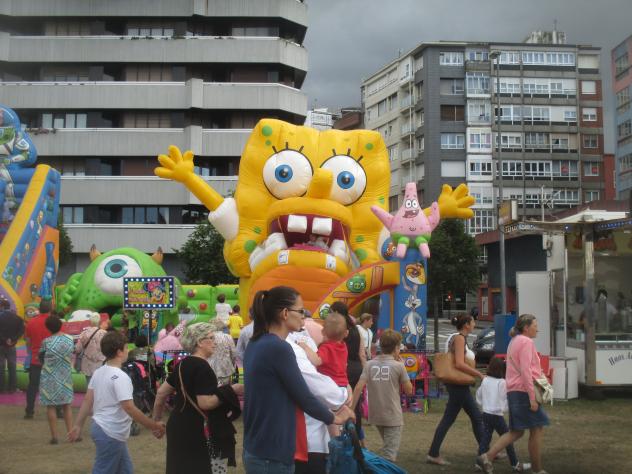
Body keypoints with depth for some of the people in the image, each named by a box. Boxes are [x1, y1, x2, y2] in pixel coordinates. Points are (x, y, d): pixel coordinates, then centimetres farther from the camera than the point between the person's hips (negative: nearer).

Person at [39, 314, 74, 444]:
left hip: (50, 378, -3)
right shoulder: (70, 339, -4)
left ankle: (54, 436, 5)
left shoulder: (46, 342, -14)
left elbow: (40, 358, -1)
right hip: (65, 378, 3)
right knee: (66, 406, 15)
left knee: (51, 406, 5)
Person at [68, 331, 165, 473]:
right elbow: (129, 408, -26)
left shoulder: (98, 372, 6)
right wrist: (155, 426, -22)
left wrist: (78, 425, 14)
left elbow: (87, 400, 8)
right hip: (110, 434, -9)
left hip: (100, 427, 9)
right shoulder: (120, 377, -20)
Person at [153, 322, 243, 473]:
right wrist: (231, 391, -17)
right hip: (196, 432, -9)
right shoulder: (202, 367, -16)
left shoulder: (183, 364, 10)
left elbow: (162, 392, 16)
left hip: (178, 427, 9)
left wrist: (156, 420, 26)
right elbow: (205, 403, -24)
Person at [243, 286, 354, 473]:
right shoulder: (279, 348, -19)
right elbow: (304, 398, -13)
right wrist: (334, 418, 4)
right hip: (272, 456, -9)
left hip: (254, 450, 9)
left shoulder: (255, 345, 8)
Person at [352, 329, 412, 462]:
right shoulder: (398, 366, -9)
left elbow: (358, 388, -9)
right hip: (393, 417, -5)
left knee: (388, 449, 28)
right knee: (390, 455, -1)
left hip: (375, 416, 5)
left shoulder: (369, 364, -1)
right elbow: (409, 390, -1)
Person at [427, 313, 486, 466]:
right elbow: (459, 364, -25)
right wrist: (480, 375, -19)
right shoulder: (460, 338, -15)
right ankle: (433, 454, 2)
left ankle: (484, 451, 20)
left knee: (476, 417, 13)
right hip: (458, 384, -10)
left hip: (460, 385, 10)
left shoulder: (460, 338, 14)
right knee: (448, 419, -4)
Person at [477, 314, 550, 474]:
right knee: (537, 430, 3)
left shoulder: (514, 341, 19)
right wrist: (532, 398, -20)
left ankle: (487, 457, -1)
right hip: (524, 391, -9)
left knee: (516, 432, 10)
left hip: (513, 392, 9)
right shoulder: (526, 342, -10)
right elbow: (525, 371, -19)